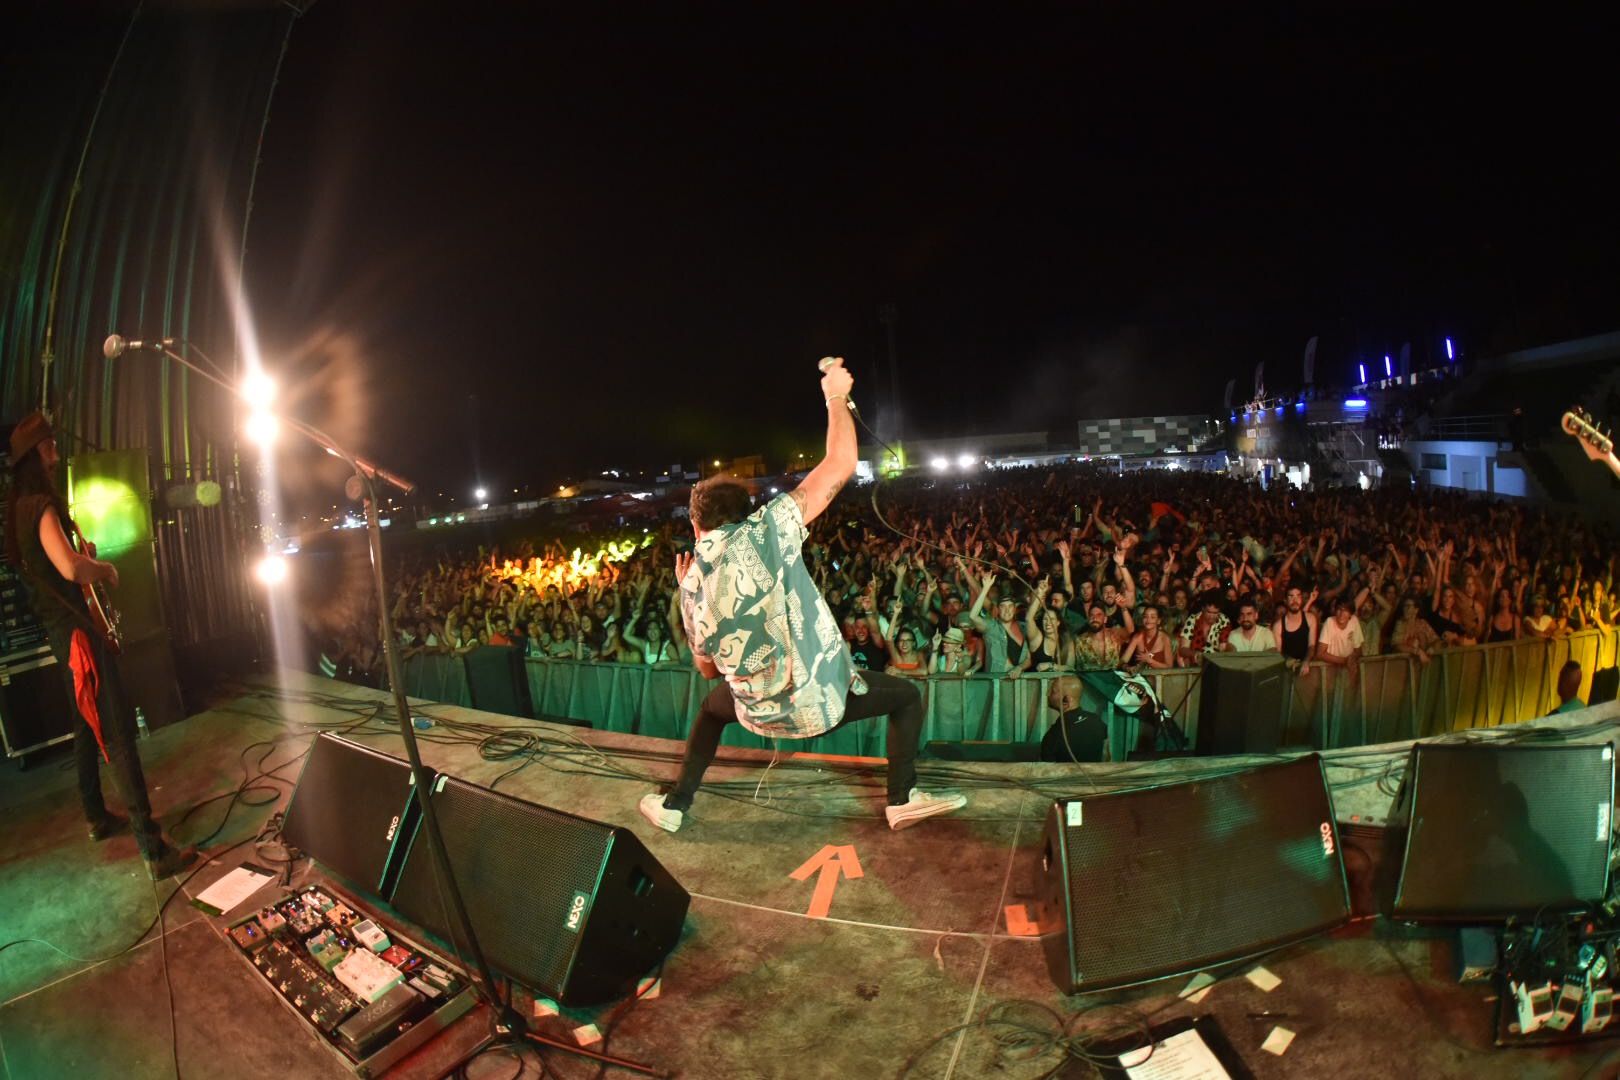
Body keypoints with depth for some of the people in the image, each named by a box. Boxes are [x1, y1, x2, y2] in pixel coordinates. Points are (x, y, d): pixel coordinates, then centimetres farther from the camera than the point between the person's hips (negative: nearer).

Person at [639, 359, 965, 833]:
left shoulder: (692, 584, 1)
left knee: (712, 707, 37)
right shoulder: (764, 530, -12)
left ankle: (673, 805, 38)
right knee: (906, 694, 21)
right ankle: (903, 799, 20)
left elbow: (708, 669, 13)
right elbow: (840, 465, -11)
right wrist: (836, 398, 3)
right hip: (820, 699, -4)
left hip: (759, 712, 4)